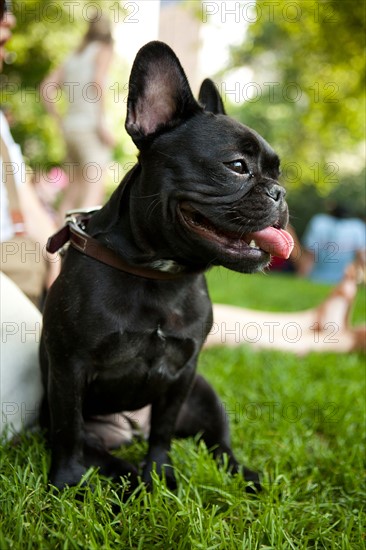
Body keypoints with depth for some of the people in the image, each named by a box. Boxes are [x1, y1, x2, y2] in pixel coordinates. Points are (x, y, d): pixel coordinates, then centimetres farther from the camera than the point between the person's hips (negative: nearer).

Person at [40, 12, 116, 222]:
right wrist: (103, 123, -17)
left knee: (74, 190, 12)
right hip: (89, 125, -7)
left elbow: (46, 87, 16)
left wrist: (60, 120, 17)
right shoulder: (104, 50, 4)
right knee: (95, 192, -13)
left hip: (70, 126, 7)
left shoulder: (73, 57, 22)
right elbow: (98, 80, -15)